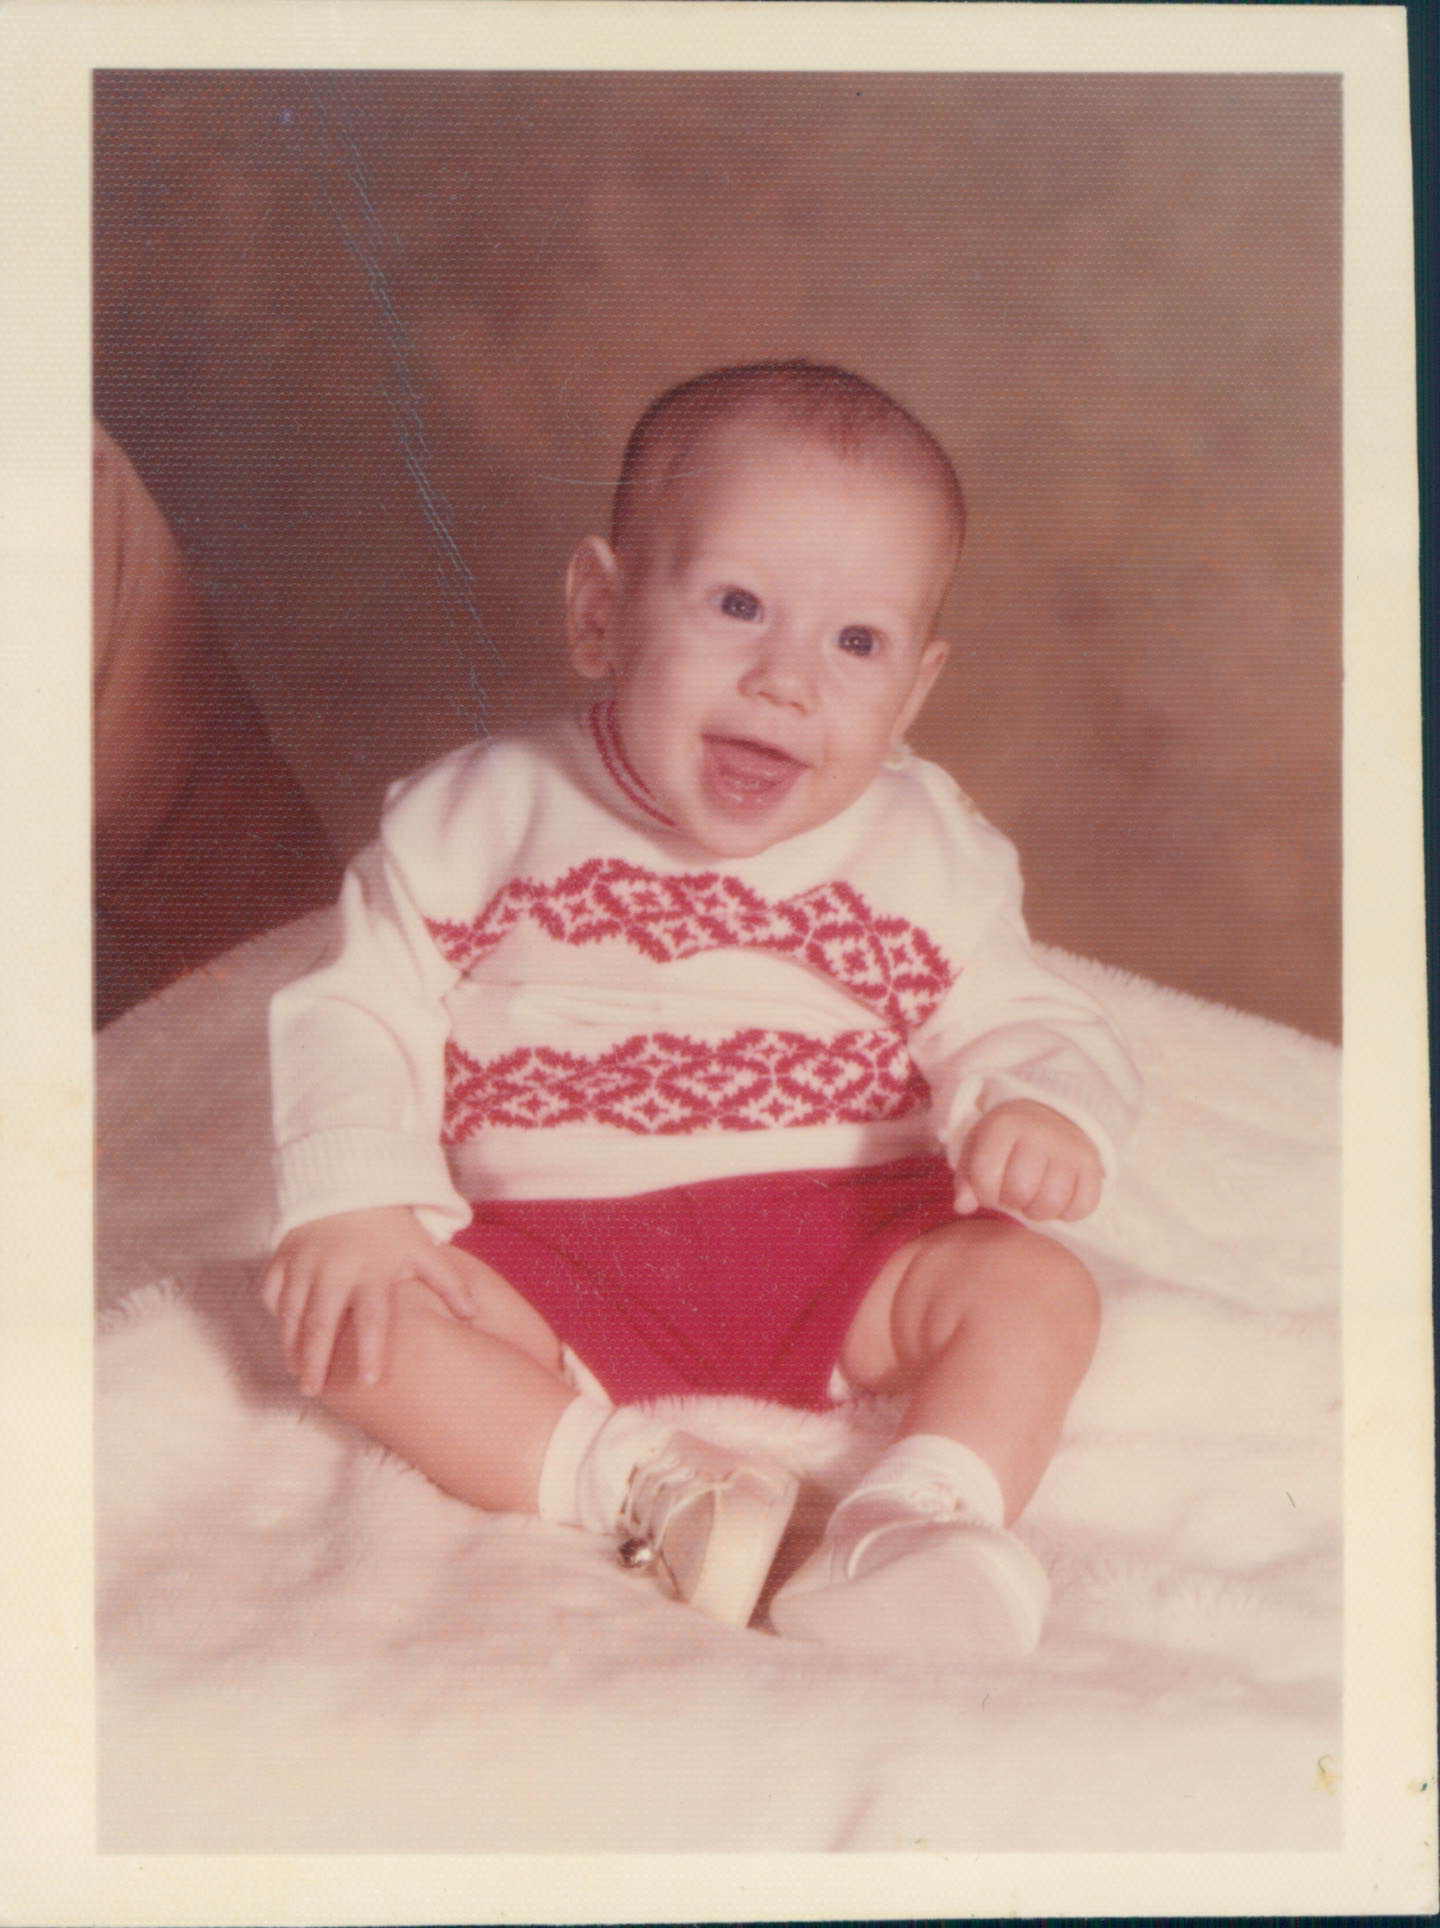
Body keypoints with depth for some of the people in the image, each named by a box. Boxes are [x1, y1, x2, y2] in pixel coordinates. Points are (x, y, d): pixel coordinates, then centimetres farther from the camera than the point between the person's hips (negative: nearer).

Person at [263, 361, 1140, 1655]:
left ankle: (910, 1536, -32)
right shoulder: (481, 819, -2)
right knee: (351, 1325, -22)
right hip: (552, 1254, 0)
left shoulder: (925, 849, 0)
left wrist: (1045, 1108, -22)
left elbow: (1017, 1018, 2)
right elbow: (359, 1014, -1)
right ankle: (639, 1483, -29)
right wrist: (353, 1199, -16)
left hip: (844, 1240, 1)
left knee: (1036, 1288, -21)